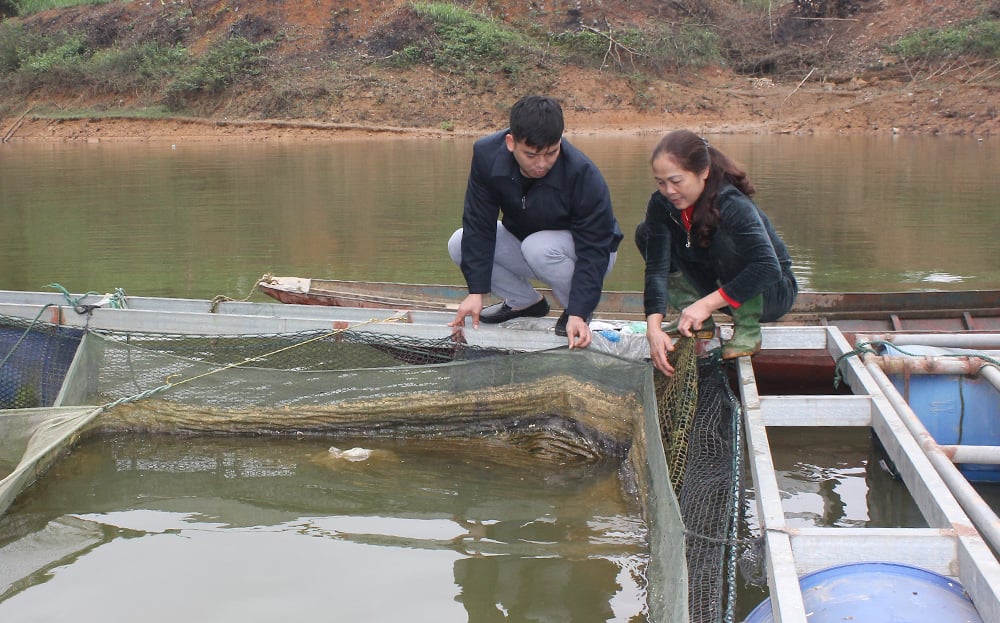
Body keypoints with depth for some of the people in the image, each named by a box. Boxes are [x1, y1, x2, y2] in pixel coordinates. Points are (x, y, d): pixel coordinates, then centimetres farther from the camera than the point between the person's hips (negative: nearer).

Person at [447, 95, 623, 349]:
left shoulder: (584, 176, -33)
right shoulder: (487, 155, -23)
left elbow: (593, 250, -30)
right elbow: (479, 226, -21)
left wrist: (578, 314, -41)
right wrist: (476, 292, -28)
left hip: (580, 250, -4)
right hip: (523, 240, 5)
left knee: (538, 248, -37)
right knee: (460, 244, -16)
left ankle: (579, 309, -8)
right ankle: (526, 302, 3)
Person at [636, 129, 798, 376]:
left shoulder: (732, 205, -30)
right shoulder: (661, 204, -14)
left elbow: (768, 267, -41)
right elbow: (657, 267, -21)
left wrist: (707, 304, -44)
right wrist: (653, 327, -35)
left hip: (773, 290, -6)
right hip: (716, 284, 6)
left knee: (727, 240, -35)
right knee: (646, 234, -7)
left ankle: (748, 329, -19)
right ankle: (696, 320, -5)